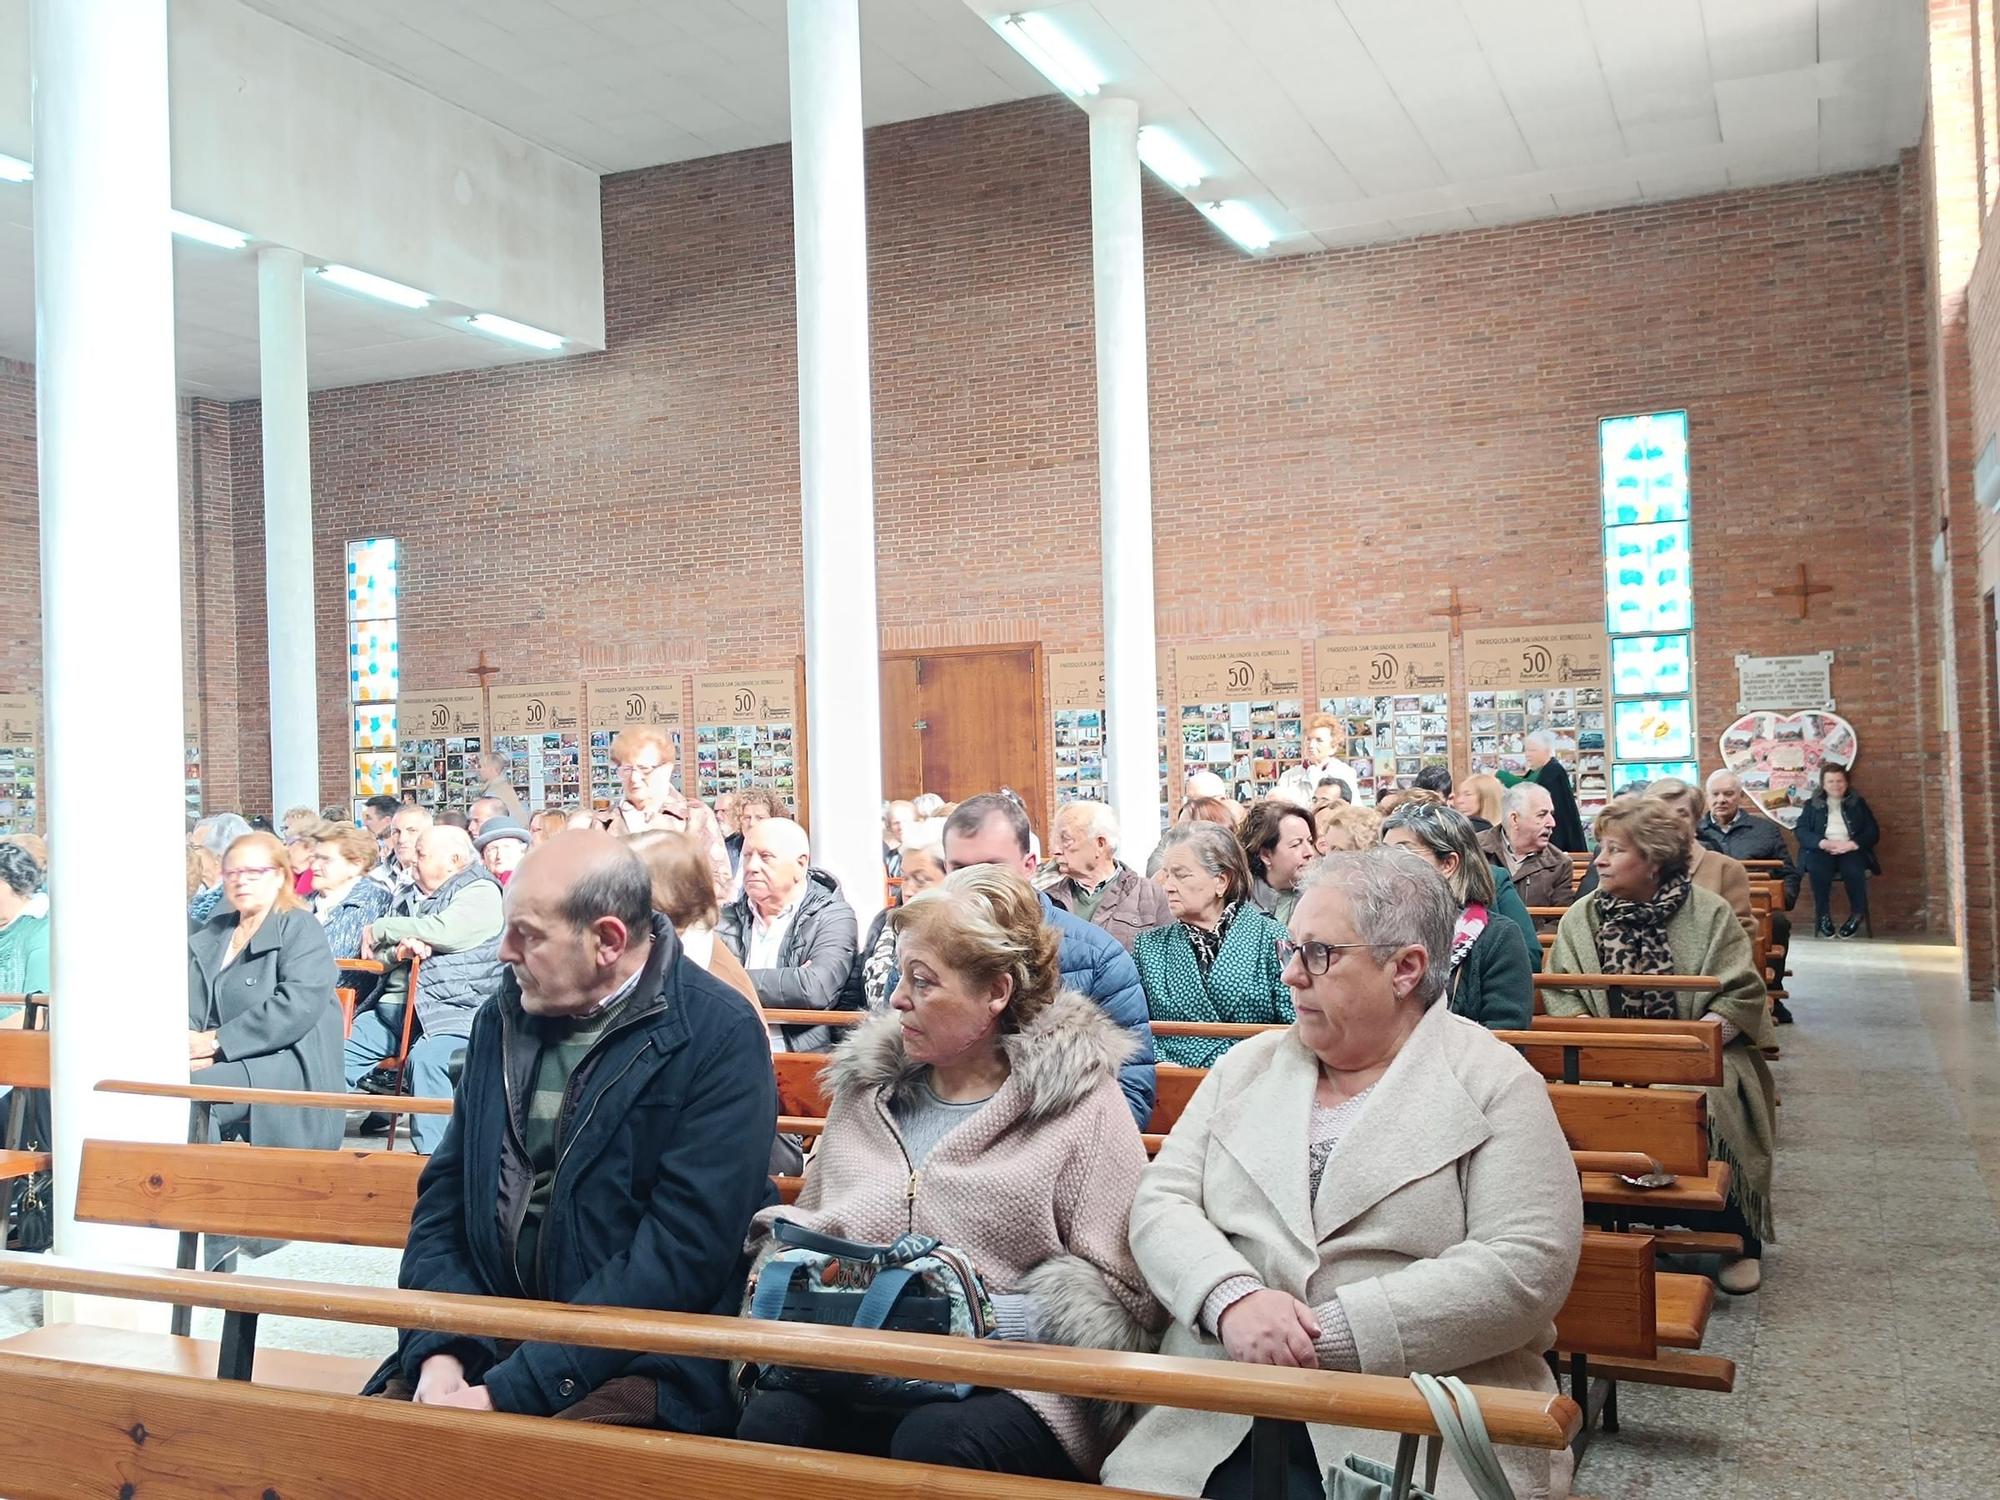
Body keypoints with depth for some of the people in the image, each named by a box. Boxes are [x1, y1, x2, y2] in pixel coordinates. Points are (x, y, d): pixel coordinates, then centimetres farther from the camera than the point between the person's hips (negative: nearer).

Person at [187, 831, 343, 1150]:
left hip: (284, 1060, -5)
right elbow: (189, 1005, 12)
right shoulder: (209, 934, 23)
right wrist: (192, 1045, -12)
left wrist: (217, 1041, -16)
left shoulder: (300, 927, 2)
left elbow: (299, 1005, -14)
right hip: (221, 1062, 5)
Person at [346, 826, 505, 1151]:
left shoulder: (481, 893, 1)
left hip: (454, 1011, -7)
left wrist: (381, 930, -1)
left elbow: (444, 931, -16)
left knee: (426, 1059, -35)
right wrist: (399, 949, -10)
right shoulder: (409, 897, 24)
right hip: (394, 1007, 7)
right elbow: (374, 955, 16)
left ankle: (432, 1156, -33)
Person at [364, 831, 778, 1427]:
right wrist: (438, 1352, -7)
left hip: (646, 1362, -5)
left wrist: (507, 1392, -20)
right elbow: (445, 1189, 10)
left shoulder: (719, 1038, -12)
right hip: (491, 1341, 6)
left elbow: (682, 1251, -18)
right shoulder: (503, 1016, 9)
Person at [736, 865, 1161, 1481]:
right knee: (773, 1419, -28)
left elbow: (1124, 1305, -6)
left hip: (1013, 1380, -3)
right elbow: (802, 1228, 23)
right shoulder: (866, 1084, 14)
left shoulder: (1081, 1105, -2)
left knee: (934, 1440, -35)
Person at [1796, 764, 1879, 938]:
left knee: (1854, 870, -36)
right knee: (1817, 869, -36)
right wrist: (1822, 842, -16)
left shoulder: (1858, 803, 19)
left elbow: (1873, 831, 8)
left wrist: (1852, 844, -12)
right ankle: (1823, 916, -23)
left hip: (1850, 850, 0)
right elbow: (1802, 831, 4)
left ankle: (1858, 914, -16)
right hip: (1821, 850, 0)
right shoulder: (1812, 805, 18)